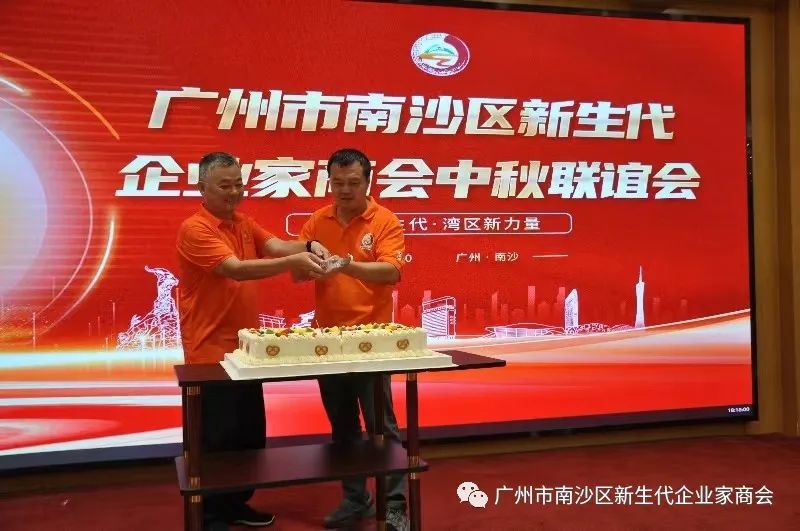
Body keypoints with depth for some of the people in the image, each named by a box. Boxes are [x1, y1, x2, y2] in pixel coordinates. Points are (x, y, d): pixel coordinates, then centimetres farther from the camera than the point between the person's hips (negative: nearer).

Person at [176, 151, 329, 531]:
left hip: (245, 347, 8)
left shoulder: (244, 222, 10)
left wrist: (309, 246, -25)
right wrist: (292, 262, -38)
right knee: (217, 437, 1)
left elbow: (276, 246, -5)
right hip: (210, 351, -8)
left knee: (251, 433, 16)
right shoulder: (194, 229, -16)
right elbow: (236, 269, -29)